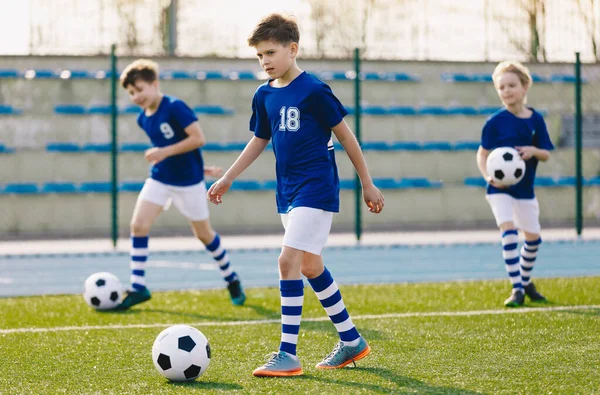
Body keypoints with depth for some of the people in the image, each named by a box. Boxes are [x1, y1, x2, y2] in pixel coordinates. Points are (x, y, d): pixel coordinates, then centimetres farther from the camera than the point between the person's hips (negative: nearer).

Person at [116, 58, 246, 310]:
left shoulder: (175, 108, -18)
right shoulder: (143, 119, 4)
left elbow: (199, 138, -23)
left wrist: (165, 152, -26)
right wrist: (201, 168, 14)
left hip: (188, 181, -6)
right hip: (159, 179, 6)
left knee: (203, 234, 8)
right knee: (138, 225, -11)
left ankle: (231, 280, 30)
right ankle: (138, 288, -5)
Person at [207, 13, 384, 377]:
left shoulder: (313, 91, -13)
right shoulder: (264, 96, 8)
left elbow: (345, 134, -6)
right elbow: (259, 141, 21)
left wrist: (367, 184, -2)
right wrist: (227, 179, 19)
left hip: (316, 187, -8)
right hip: (288, 191, 8)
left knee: (289, 261, -17)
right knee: (311, 267, 13)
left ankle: (288, 355, -15)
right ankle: (352, 341, 27)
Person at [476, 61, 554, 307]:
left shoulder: (536, 120, -1)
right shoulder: (495, 122, -8)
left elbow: (546, 154, 4)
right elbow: (482, 154, -5)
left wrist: (534, 151, -18)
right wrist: (488, 175, -22)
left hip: (525, 189, 4)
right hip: (500, 189, -4)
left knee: (533, 236, 11)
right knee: (509, 230, -20)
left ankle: (526, 280, 36)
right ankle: (517, 289, -16)